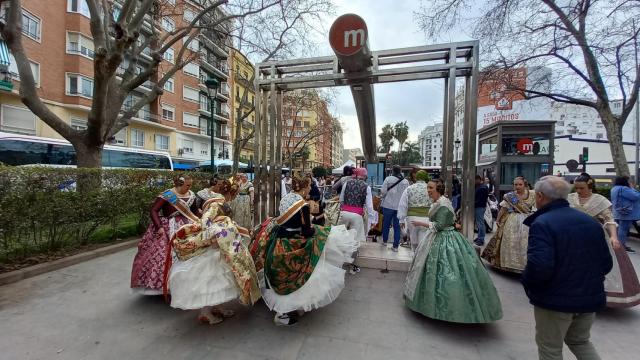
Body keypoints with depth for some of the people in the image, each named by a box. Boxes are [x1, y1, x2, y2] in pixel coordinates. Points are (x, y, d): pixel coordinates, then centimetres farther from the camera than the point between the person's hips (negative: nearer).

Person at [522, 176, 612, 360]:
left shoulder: (542, 223, -22)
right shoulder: (591, 221, 3)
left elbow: (539, 267, -31)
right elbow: (606, 263, 9)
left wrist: (527, 282, -12)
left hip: (555, 300, -7)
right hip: (590, 297, 7)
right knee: (580, 342, 28)